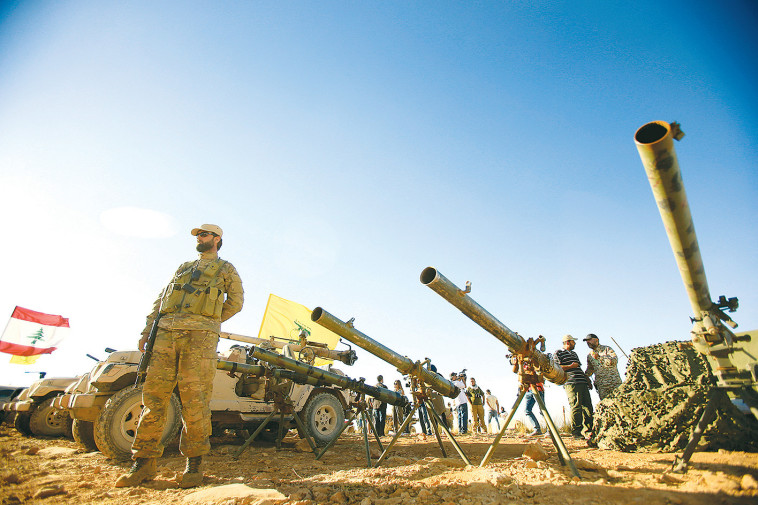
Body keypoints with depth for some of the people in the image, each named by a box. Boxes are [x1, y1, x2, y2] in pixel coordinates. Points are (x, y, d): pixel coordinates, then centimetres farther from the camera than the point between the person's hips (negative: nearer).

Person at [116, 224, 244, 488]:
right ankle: (144, 463, 9)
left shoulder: (226, 269, 15)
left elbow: (235, 301, 12)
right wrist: (147, 331, 12)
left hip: (200, 335, -4)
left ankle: (194, 464, 2)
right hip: (166, 331, 5)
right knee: (154, 393, 0)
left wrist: (206, 322, 6)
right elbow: (160, 300, 23)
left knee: (194, 397, -8)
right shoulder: (183, 267, 28)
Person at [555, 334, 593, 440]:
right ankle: (576, 432, -6)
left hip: (582, 383, 8)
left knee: (588, 406, 2)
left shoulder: (574, 354, 29)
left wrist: (588, 381, 21)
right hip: (571, 383, -8)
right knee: (576, 406, -11)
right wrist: (571, 366, -7)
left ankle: (587, 431, 7)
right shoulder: (558, 353, 3)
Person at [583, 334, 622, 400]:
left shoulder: (607, 349, 2)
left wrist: (599, 358, -17)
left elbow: (614, 361, -13)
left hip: (614, 383, -3)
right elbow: (589, 370, 22)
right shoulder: (589, 355, 15)